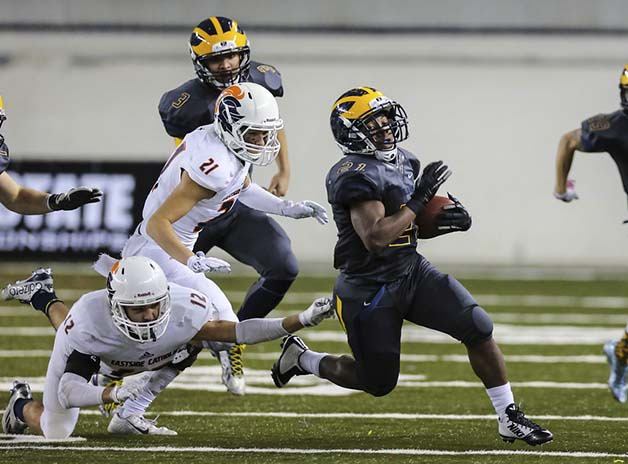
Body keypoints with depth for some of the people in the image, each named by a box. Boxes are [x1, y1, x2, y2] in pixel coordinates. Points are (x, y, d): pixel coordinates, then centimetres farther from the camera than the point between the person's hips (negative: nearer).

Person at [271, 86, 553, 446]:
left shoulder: (403, 161, 6)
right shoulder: (356, 176, -22)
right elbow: (375, 237, -31)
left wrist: (444, 218, -3)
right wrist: (419, 202, -26)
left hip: (411, 271, 7)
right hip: (370, 291, -7)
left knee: (478, 328, -7)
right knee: (378, 383, 6)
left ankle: (509, 419, 1)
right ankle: (301, 358, 30)